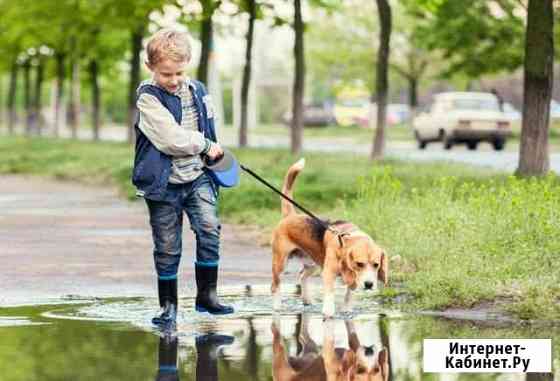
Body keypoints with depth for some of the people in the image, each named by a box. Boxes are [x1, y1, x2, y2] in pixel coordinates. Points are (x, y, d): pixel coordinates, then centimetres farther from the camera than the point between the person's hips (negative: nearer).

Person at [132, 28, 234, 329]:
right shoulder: (148, 98, -11)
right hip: (164, 182, -3)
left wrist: (212, 156, 16)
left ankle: (206, 295, -4)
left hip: (197, 177, 4)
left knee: (209, 229, -14)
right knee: (167, 247, 3)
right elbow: (172, 139, -20)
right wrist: (205, 146, -10)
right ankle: (168, 304, 16)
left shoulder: (197, 91, 6)